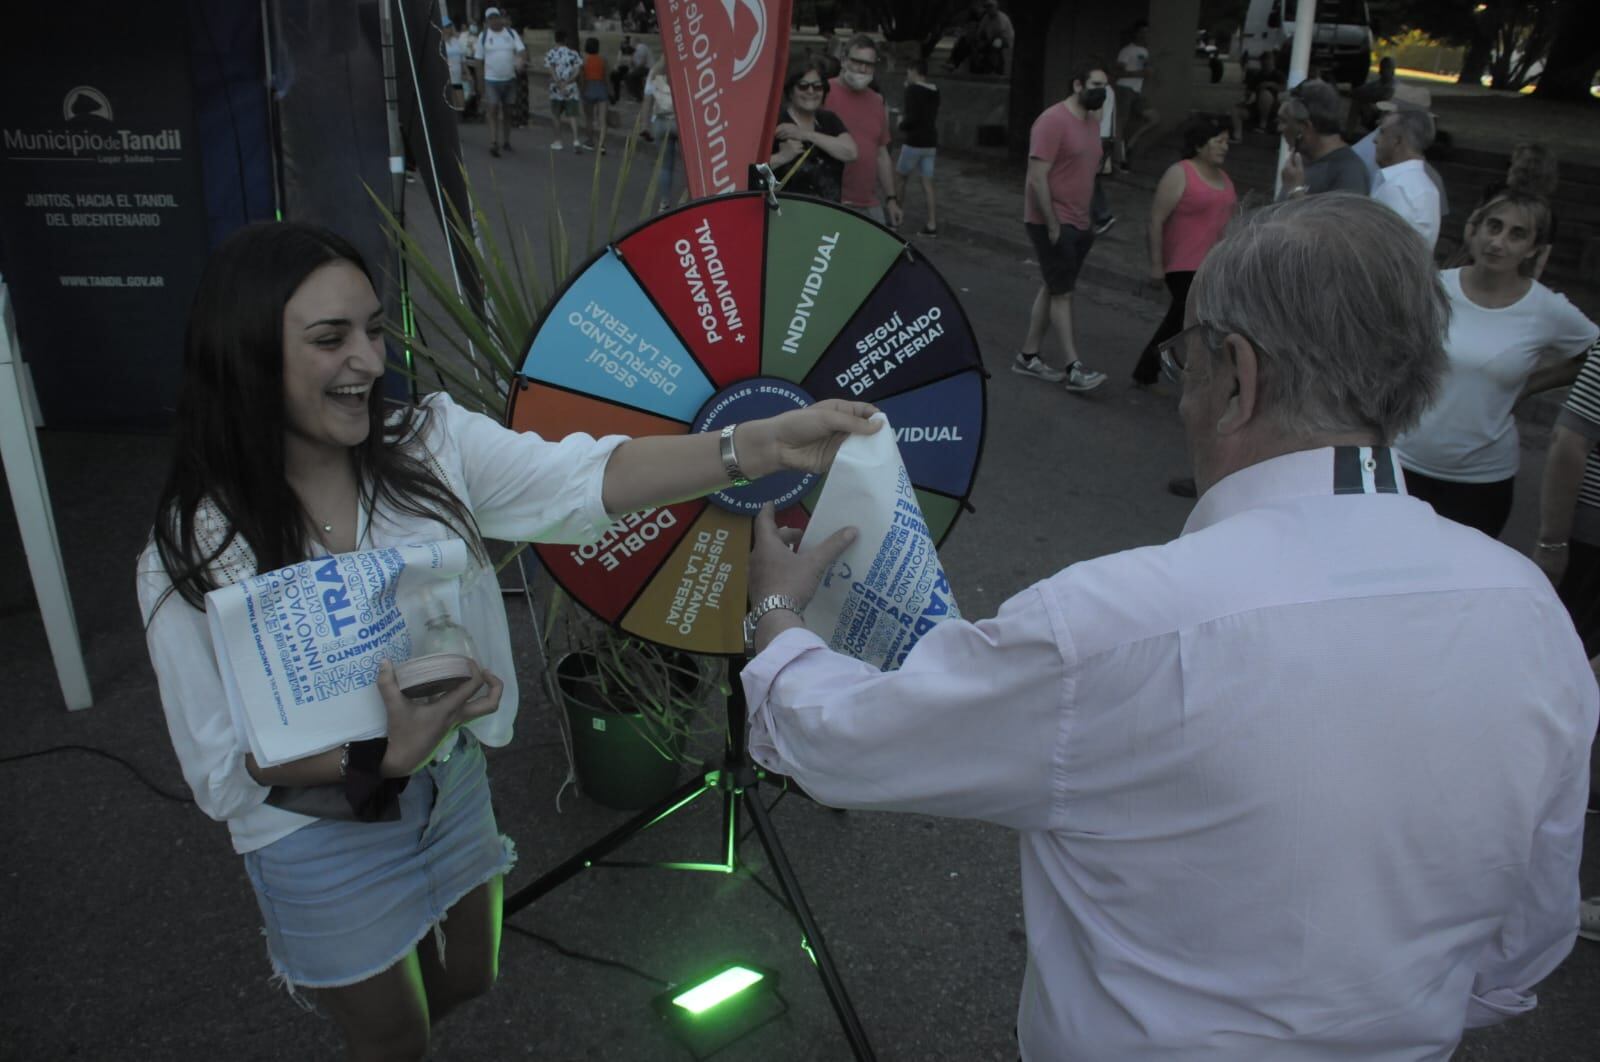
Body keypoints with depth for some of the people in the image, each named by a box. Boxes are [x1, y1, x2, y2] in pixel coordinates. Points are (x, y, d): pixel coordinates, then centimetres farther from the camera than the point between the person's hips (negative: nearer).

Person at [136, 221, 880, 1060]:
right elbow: (224, 765, -18)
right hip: (322, 843, -4)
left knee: (466, 979, 28)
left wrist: (764, 444, -41)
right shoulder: (193, 555, -21)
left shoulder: (429, 444, -14)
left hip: (453, 791, 4)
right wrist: (384, 756, -35)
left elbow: (583, 480, -27)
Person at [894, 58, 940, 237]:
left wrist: (902, 124, 1)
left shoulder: (913, 90, -12)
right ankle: (931, 224, 0)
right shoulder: (935, 91, 10)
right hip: (931, 143, 7)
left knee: (900, 178, 11)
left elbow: (912, 118, -21)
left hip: (914, 142, -7)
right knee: (927, 183, 5)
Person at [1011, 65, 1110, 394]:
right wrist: (1052, 225, -21)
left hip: (1077, 222, 9)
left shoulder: (1093, 121, 11)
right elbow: (1037, 178, -20)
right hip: (1051, 222, -9)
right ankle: (1073, 368, -4)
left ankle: (1028, 356, 21)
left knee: (1053, 289, 12)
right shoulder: (1053, 121, -16)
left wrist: (1085, 218, 14)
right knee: (1062, 293, -6)